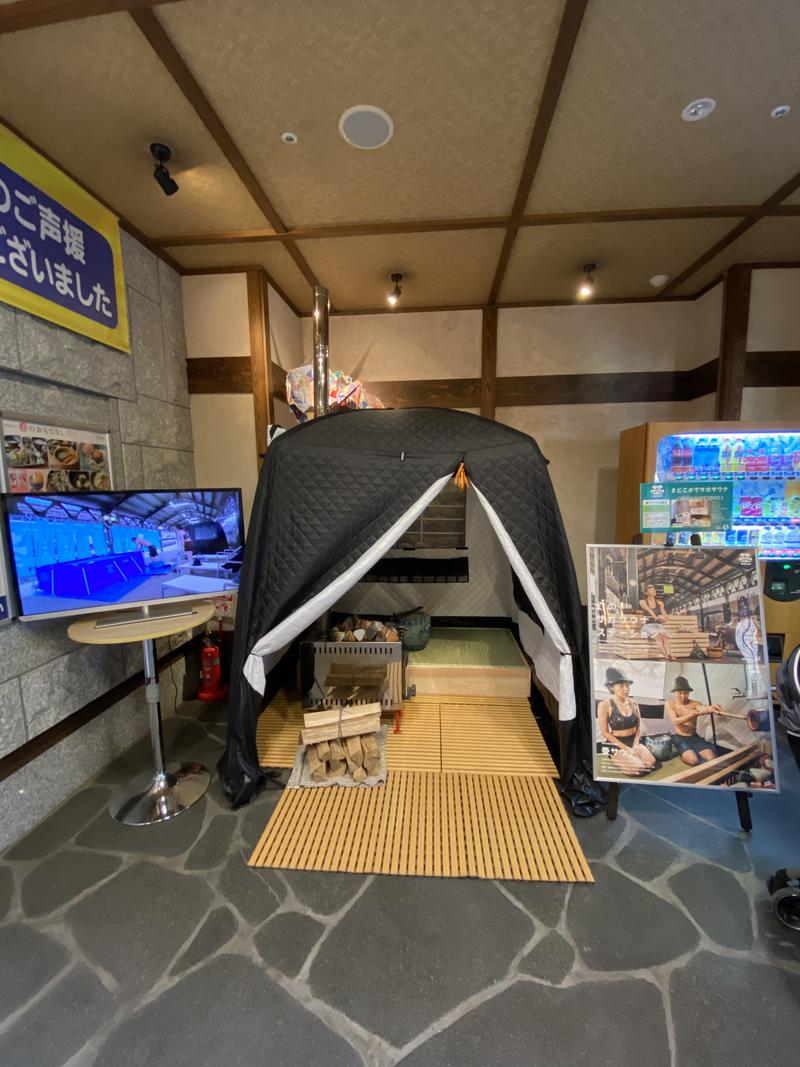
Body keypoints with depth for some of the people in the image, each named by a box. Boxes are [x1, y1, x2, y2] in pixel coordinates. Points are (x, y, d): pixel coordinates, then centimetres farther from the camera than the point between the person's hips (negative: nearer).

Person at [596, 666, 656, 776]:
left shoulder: (634, 704, 5)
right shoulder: (604, 705, -13)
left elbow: (638, 728, 8)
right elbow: (605, 733, -12)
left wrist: (635, 745, -9)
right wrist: (625, 748, -16)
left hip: (634, 741, 5)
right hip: (616, 745, -5)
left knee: (651, 762, -21)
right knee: (638, 767, -26)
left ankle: (630, 756, 8)